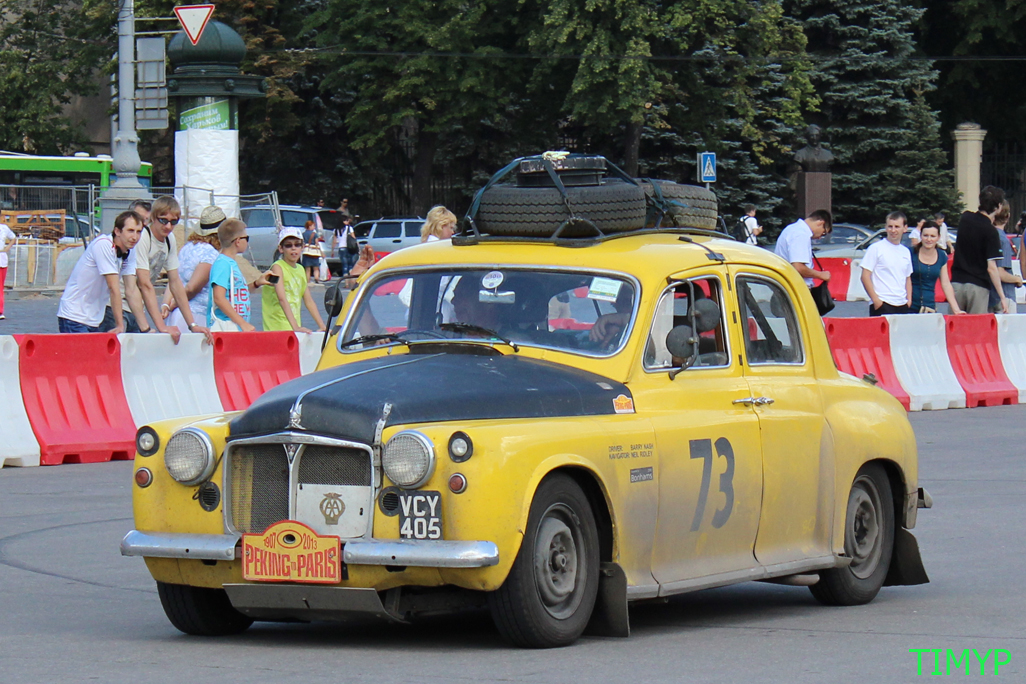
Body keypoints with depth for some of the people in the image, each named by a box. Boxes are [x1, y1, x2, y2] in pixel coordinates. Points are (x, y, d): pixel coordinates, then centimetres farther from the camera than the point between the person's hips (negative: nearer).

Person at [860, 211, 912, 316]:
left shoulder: (906, 252, 16)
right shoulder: (876, 248, -2)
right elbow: (865, 276, -6)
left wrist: (909, 299, 8)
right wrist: (876, 300, -13)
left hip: (902, 306, 6)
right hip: (882, 305, -6)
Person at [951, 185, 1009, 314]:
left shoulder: (965, 218, 4)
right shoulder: (990, 232, -13)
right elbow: (991, 268, -16)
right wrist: (1002, 297, -13)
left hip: (957, 282, 5)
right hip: (978, 286, -5)